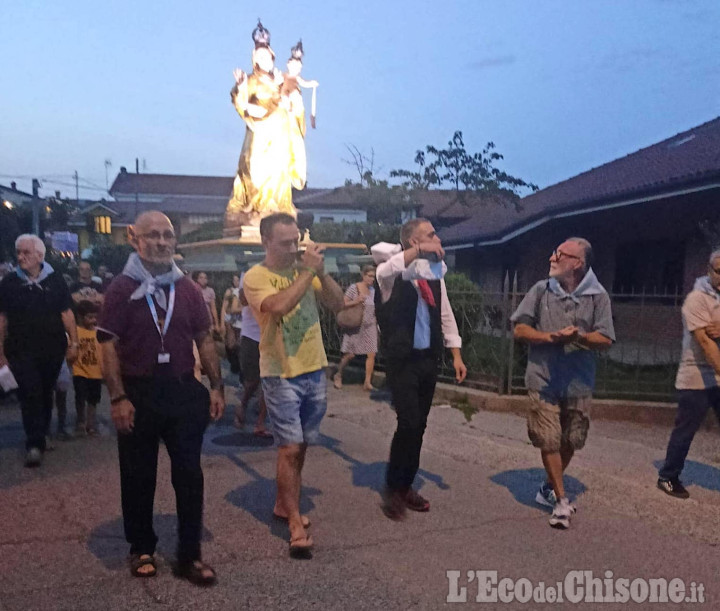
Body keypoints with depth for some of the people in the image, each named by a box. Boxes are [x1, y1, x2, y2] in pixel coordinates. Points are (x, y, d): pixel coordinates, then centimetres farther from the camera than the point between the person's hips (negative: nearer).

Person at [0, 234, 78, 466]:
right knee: (30, 395, -6)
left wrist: (73, 343, -2)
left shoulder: (55, 280, 0)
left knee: (46, 394, 13)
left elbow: (66, 314, 2)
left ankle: (41, 436, 30)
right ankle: (34, 444, -1)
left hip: (53, 349, 1)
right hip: (21, 350, -1)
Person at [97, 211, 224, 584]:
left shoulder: (187, 289, 7)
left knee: (189, 475, 6)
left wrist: (216, 387, 4)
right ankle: (141, 549, 31)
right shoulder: (122, 288, -4)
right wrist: (118, 398, -15)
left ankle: (190, 555, 18)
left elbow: (204, 340, 9)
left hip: (184, 391, 3)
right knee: (138, 477, 12)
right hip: (138, 393, -2)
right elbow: (108, 346, -8)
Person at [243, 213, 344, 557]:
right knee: (290, 448, -5)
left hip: (315, 370, 5)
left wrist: (321, 272, -11)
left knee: (299, 446, 15)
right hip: (281, 374, -5)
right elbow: (279, 306, -27)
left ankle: (284, 504, 34)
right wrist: (307, 272, -20)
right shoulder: (255, 277, -9)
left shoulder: (305, 269, 6)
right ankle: (296, 524, 7)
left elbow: (337, 304, 2)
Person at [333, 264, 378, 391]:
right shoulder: (354, 288, -8)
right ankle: (338, 375, 23)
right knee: (350, 354, 0)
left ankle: (368, 382, 1)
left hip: (370, 326, 4)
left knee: (371, 354, -6)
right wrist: (356, 301, -22)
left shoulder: (373, 290, 8)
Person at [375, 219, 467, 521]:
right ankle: (392, 489, 9)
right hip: (402, 360, -6)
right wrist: (417, 252, -37)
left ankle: (406, 486, 26)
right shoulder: (396, 273, -9)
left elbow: (446, 315, 13)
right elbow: (383, 272, -36)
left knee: (419, 426, 11)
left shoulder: (435, 274, 9)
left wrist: (456, 354, 9)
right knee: (408, 424, -11)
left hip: (428, 359, 6)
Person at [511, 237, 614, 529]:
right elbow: (520, 330, 0)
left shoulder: (598, 296, -2)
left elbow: (605, 340, -2)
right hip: (543, 380, -1)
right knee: (549, 441, 0)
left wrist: (579, 337, -22)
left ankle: (549, 489, 36)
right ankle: (561, 499, 16)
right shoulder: (541, 290, -1)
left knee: (570, 442, 13)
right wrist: (550, 337, -16)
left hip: (578, 383, 1)